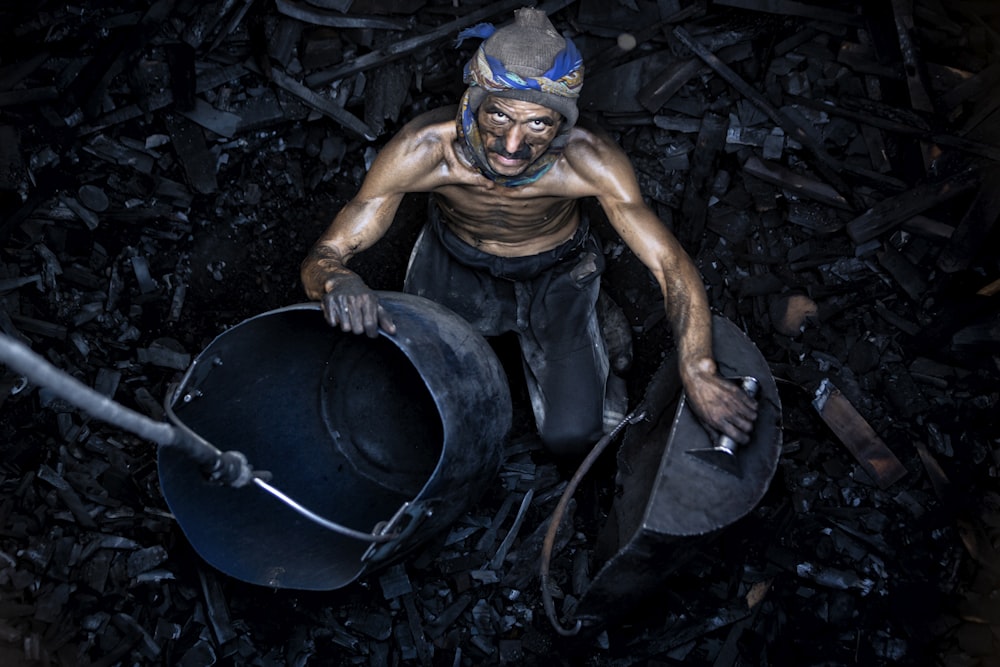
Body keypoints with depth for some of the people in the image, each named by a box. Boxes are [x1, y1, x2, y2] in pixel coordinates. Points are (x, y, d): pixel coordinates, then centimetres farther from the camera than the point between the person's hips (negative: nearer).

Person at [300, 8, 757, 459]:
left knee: (571, 435, -14)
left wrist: (696, 369, -50)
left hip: (556, 273, -1)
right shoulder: (424, 148, -34)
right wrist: (338, 282, -57)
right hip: (454, 265, 1)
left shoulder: (589, 159, -34)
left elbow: (670, 263, -33)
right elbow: (321, 258, -31)